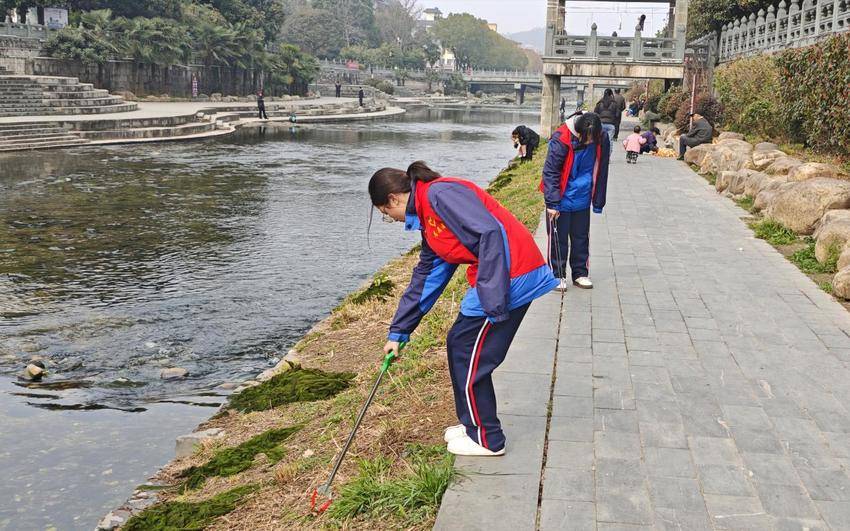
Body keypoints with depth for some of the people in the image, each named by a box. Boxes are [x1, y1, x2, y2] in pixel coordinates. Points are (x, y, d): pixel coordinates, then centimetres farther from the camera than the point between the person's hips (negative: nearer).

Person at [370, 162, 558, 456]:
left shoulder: (440, 194, -13)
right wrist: (398, 332, 26)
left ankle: (486, 440, 18)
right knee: (457, 344, 18)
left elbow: (491, 234, -24)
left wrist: (493, 304, -25)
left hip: (509, 275, -10)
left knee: (469, 358, 2)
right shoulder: (428, 215, 18)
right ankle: (472, 424, 32)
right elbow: (425, 277, 24)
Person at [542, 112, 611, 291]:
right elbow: (550, 172, -16)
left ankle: (580, 273, 26)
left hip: (582, 200, 4)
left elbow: (601, 173, 4)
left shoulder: (602, 141, -9)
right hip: (561, 199, -3)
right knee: (559, 238, 4)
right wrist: (552, 203, -18)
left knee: (581, 237, 13)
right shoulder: (561, 139, -22)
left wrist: (598, 203, 8)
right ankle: (558, 275, 17)